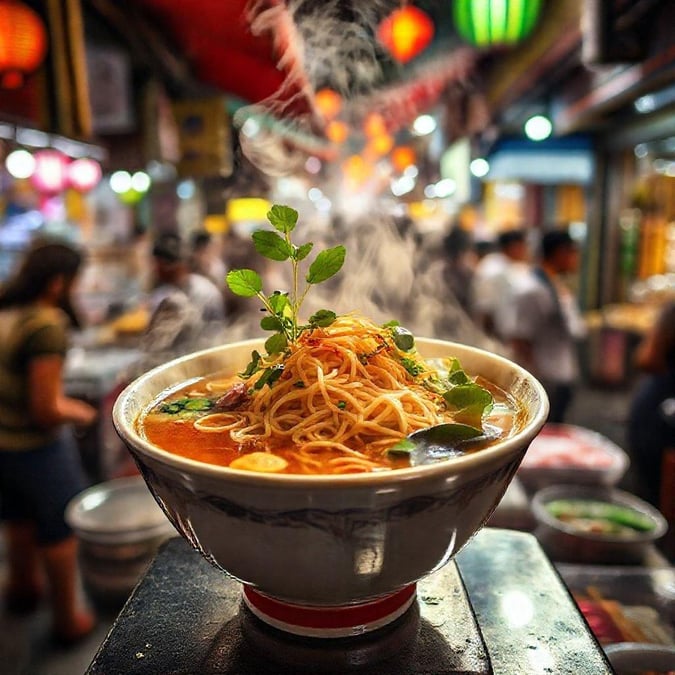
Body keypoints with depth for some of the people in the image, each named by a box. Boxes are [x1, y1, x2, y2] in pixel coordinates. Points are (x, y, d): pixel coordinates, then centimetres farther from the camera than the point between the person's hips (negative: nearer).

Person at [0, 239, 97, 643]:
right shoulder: (47, 325, -25)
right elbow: (46, 410, -26)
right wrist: (80, 413, -7)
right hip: (35, 446, -8)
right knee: (60, 530, 12)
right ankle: (69, 619, 29)